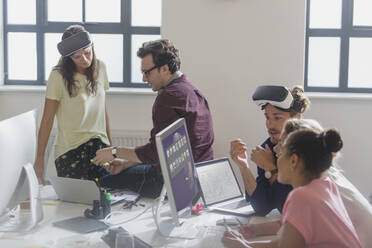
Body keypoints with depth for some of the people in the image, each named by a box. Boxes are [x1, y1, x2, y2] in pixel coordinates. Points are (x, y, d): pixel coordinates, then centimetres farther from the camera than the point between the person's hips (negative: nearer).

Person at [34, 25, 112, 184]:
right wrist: (40, 159, -8)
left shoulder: (100, 68, 5)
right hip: (70, 149, -4)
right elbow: (47, 120, -7)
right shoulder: (59, 76, -9)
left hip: (99, 146, 4)